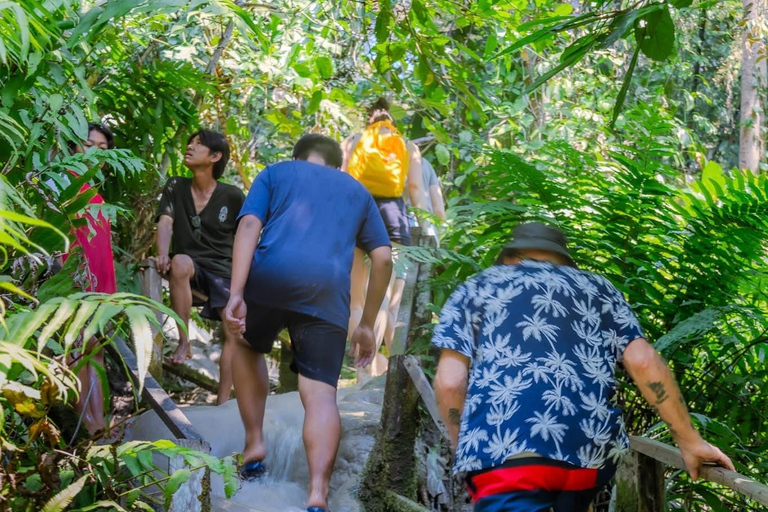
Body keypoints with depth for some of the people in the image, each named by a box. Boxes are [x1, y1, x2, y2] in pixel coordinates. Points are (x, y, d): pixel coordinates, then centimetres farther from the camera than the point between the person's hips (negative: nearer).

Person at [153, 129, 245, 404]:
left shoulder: (232, 196, 0)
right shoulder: (176, 188, 6)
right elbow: (165, 223, -8)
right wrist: (163, 256, -26)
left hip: (223, 270, 0)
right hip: (190, 271, 0)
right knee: (180, 262, -36)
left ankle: (223, 401, -8)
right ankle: (184, 343, -27)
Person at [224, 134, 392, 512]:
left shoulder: (275, 173, 23)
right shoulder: (357, 191, 30)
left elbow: (249, 227, 4)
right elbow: (383, 258, 20)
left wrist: (236, 294, -5)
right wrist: (367, 325, 25)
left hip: (269, 278, 0)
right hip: (327, 292, 1)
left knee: (247, 347, 29)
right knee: (320, 393, -2)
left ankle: (254, 444, 20)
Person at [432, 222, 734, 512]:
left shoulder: (475, 290, 21)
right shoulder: (597, 288, 26)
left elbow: (449, 382, 6)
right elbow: (643, 363, 11)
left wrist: (469, 450, 18)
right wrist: (689, 441, 13)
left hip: (505, 451, -4)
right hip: (592, 448, 4)